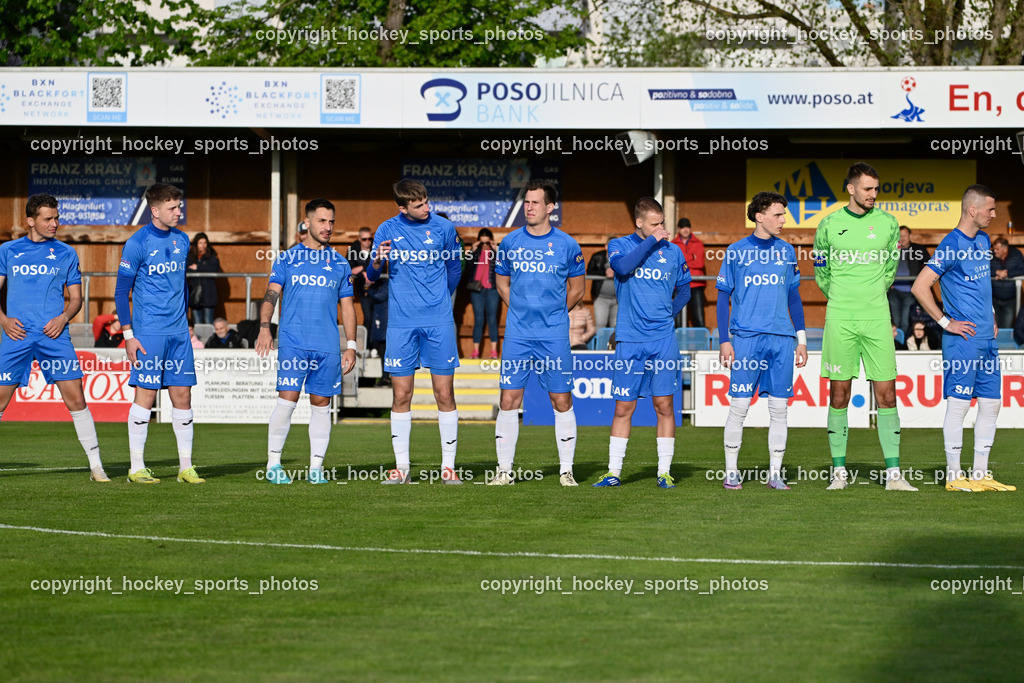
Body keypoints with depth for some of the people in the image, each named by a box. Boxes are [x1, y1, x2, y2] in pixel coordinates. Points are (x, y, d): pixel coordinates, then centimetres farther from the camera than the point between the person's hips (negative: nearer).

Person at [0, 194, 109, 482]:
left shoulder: (66, 253, 10)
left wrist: (64, 317, -6)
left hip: (54, 335, 0)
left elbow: (76, 297, 14)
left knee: (76, 399, -7)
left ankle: (96, 465, -2)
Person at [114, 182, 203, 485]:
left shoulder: (182, 240, 10)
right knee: (146, 394, -4)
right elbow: (121, 292, -6)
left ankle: (185, 467, 9)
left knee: (182, 395, 4)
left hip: (179, 332, 6)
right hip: (149, 333, -5)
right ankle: (137, 468, 3)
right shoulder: (137, 244, -8)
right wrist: (128, 335, -10)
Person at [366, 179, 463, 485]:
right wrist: (377, 262, -17)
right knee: (401, 396, 1)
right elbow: (371, 276, 4)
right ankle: (401, 467, 7)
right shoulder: (388, 230, 3)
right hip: (401, 323, 0)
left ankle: (448, 466, 4)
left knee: (445, 394, -2)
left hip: (439, 322, 0)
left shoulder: (444, 228, 2)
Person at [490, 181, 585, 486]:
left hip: (554, 335, -2)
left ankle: (566, 470, 7)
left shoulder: (567, 245, 0)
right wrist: (522, 310, 11)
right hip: (517, 335, 2)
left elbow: (576, 289, 11)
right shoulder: (510, 243, 5)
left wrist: (553, 313, 9)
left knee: (562, 401, 0)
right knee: (508, 400, -2)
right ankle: (504, 470, 5)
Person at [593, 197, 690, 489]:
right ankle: (614, 472, 8)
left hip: (663, 339, 1)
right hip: (629, 340, -1)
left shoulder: (673, 252, 9)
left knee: (664, 405, 0)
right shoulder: (619, 245, 5)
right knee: (623, 407, 2)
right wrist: (652, 241, -13)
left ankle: (664, 472, 5)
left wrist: (667, 314, 6)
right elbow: (623, 266, -18)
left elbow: (684, 290, 21)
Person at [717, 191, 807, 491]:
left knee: (779, 407, 1)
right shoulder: (736, 251, 3)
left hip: (781, 337, 3)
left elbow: (794, 297, 18)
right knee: (739, 406, -4)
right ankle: (731, 472, 4)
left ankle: (775, 474, 7)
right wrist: (724, 340, -2)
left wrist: (801, 339, 12)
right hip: (746, 336, -3)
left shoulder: (786, 251, 12)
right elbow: (723, 297, 5)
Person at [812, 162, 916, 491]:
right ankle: (839, 470, 9)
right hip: (840, 320, -1)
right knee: (839, 394, 1)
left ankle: (893, 473, -2)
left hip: (877, 319, 1)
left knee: (886, 394, -3)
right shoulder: (829, 225, 2)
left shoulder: (888, 223, 5)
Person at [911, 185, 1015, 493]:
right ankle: (954, 475, 0)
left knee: (991, 403, 8)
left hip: (986, 338, 8)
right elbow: (919, 287, -16)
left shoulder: (982, 239, 13)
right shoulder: (951, 245, -13)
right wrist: (946, 322, -14)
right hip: (962, 339, -8)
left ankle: (980, 474, 15)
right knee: (959, 403, -5)